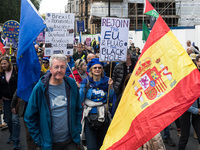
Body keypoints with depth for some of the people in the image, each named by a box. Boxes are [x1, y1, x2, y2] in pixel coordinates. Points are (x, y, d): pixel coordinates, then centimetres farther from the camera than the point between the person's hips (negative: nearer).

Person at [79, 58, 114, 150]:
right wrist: (79, 88, -18)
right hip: (90, 117, -2)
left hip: (104, 117, 2)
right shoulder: (86, 82, -1)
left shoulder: (106, 81, 3)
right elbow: (80, 100, -5)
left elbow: (110, 99, 3)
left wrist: (110, 87, -9)